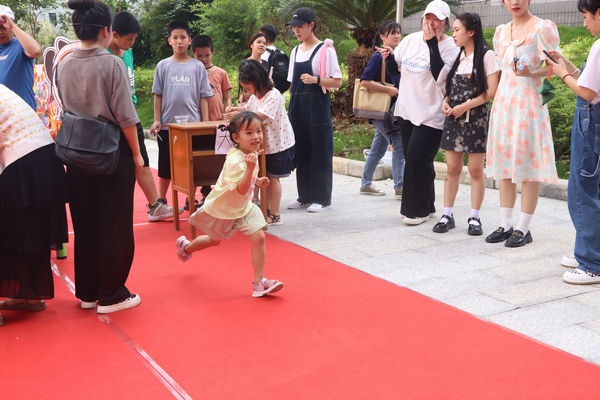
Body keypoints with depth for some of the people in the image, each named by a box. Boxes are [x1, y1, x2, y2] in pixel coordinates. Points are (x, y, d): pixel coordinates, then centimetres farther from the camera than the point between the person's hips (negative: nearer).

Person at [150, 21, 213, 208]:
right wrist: (157, 120, 0)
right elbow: (157, 95, 8)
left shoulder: (198, 67, 5)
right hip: (167, 124, 1)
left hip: (192, 124, 0)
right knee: (166, 165, 7)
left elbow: (203, 97, 4)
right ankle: (161, 201, 20)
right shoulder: (163, 66, 6)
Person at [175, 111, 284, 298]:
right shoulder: (235, 161, -33)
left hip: (243, 208, 6)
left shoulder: (252, 153, -4)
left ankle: (259, 282, -4)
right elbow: (241, 189, -39)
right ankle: (186, 246, 53)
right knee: (214, 240, 19)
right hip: (221, 209, -6)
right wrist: (250, 168, -51)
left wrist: (258, 181, -2)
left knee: (259, 237, -12)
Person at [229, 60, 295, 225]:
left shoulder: (273, 95, -20)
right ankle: (267, 210, 24)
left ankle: (274, 215, 7)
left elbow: (261, 115, -32)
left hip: (279, 144, -8)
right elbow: (248, 108, 25)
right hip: (264, 144, 8)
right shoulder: (255, 96, 6)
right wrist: (235, 109, 5)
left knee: (273, 178, -2)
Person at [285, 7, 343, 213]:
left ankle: (320, 198, 6)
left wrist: (316, 80, -22)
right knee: (301, 152, 9)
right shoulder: (295, 51, 15)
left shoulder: (325, 49, -5)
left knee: (319, 152, -2)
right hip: (298, 107, 6)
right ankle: (305, 197, 18)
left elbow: (337, 82, -8)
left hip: (317, 105, -6)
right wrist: (291, 107, 12)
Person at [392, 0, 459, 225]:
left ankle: (418, 209, 4)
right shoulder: (411, 40, 9)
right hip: (407, 110, 6)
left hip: (431, 114, -6)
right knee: (414, 159, 9)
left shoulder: (449, 47, -8)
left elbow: (440, 76, -23)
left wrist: (432, 43, -21)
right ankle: (426, 206, 22)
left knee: (417, 158, -10)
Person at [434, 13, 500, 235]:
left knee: (476, 169, 0)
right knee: (452, 168, 5)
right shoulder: (457, 56, 14)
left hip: (476, 117, -5)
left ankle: (474, 218, 8)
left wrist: (464, 106, -15)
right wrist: (445, 102, -2)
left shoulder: (486, 55, -4)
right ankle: (447, 215, 11)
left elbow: (491, 91, -10)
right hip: (453, 117, 5)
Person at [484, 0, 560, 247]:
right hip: (503, 102, 6)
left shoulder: (542, 28, -3)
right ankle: (505, 225, 14)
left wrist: (531, 73, -25)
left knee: (527, 164, -5)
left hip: (528, 103, -6)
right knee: (504, 165, 7)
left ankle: (523, 229, 2)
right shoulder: (501, 32, 16)